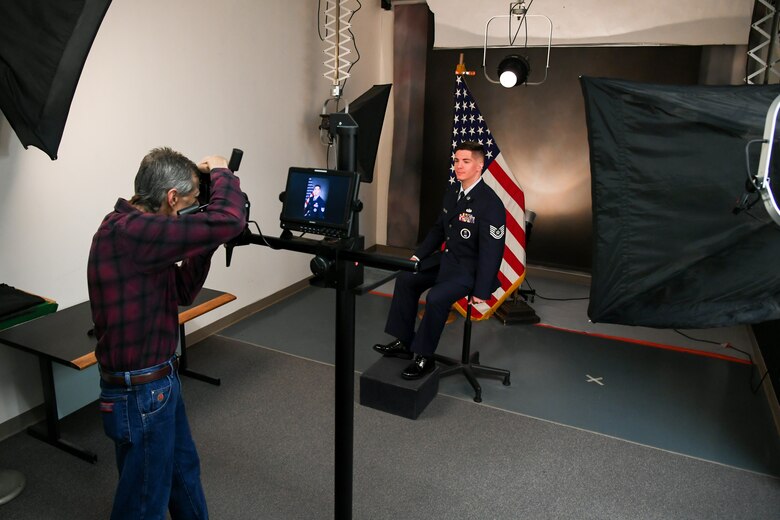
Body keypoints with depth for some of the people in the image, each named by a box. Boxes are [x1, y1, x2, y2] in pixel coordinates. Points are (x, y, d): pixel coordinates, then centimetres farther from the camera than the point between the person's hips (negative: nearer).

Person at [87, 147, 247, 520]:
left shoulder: (134, 229, 5)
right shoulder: (127, 232, -27)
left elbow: (180, 293, 10)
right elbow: (228, 220, -33)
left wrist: (205, 245, -2)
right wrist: (220, 171, -13)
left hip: (158, 381, 10)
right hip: (139, 393, -10)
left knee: (183, 470, 27)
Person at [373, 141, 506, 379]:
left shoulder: (491, 203, -21)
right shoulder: (452, 194, 6)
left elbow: (491, 251, -22)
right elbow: (438, 229, 17)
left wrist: (480, 292, -22)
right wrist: (418, 255, 6)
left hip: (471, 271, -9)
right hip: (448, 261, 9)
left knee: (436, 297, -28)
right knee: (405, 280, 4)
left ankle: (424, 357, -8)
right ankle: (403, 342, 12)